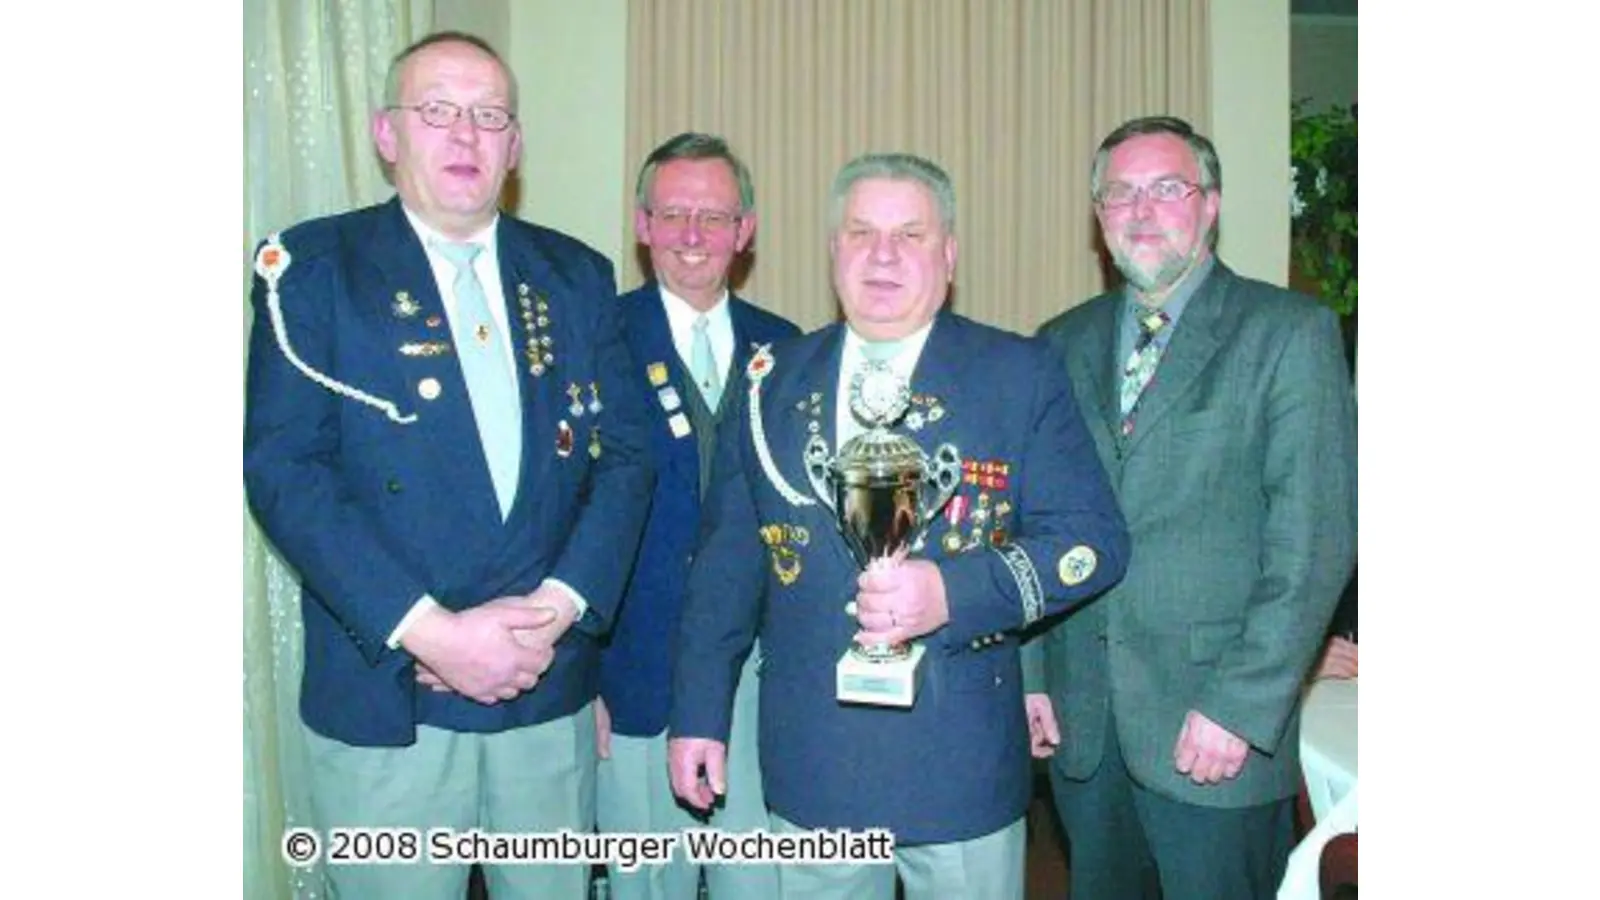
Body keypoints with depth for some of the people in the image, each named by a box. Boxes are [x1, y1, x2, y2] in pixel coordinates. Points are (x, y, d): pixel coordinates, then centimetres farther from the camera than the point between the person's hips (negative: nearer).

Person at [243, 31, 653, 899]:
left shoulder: (577, 276, 8)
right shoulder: (314, 267, -2)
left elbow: (624, 454, 3)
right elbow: (281, 467, -10)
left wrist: (559, 605, -11)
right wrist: (427, 629, -17)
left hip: (551, 687, 3)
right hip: (384, 691, -2)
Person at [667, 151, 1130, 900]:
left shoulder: (1021, 374, -4)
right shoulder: (773, 381, 4)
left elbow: (1094, 538, -8)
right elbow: (727, 559, 6)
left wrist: (956, 592, -23)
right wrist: (699, 713, 4)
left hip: (963, 764, -2)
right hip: (810, 766, 2)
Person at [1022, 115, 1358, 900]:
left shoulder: (1289, 332, -4)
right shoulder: (1063, 342, 10)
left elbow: (1312, 538, -10)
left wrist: (1243, 706, -15)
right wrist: (1029, 672, 6)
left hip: (1216, 731, -4)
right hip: (1079, 720, 4)